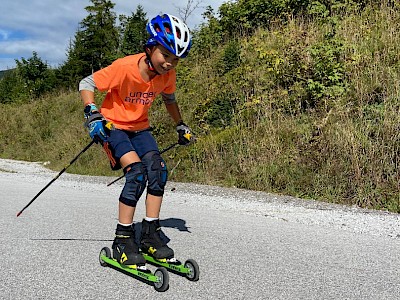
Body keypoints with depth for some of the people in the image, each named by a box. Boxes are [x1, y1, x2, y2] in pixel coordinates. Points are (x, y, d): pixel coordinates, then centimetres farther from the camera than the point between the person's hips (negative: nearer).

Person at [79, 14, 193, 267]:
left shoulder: (168, 74, -9)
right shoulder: (125, 68, -26)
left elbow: (169, 98, 14)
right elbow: (86, 84, -17)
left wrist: (181, 126, 12)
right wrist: (92, 115, -30)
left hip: (140, 128, 6)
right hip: (113, 126, -6)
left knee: (158, 171, -13)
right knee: (137, 172, -25)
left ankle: (150, 235, -1)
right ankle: (123, 239, -13)